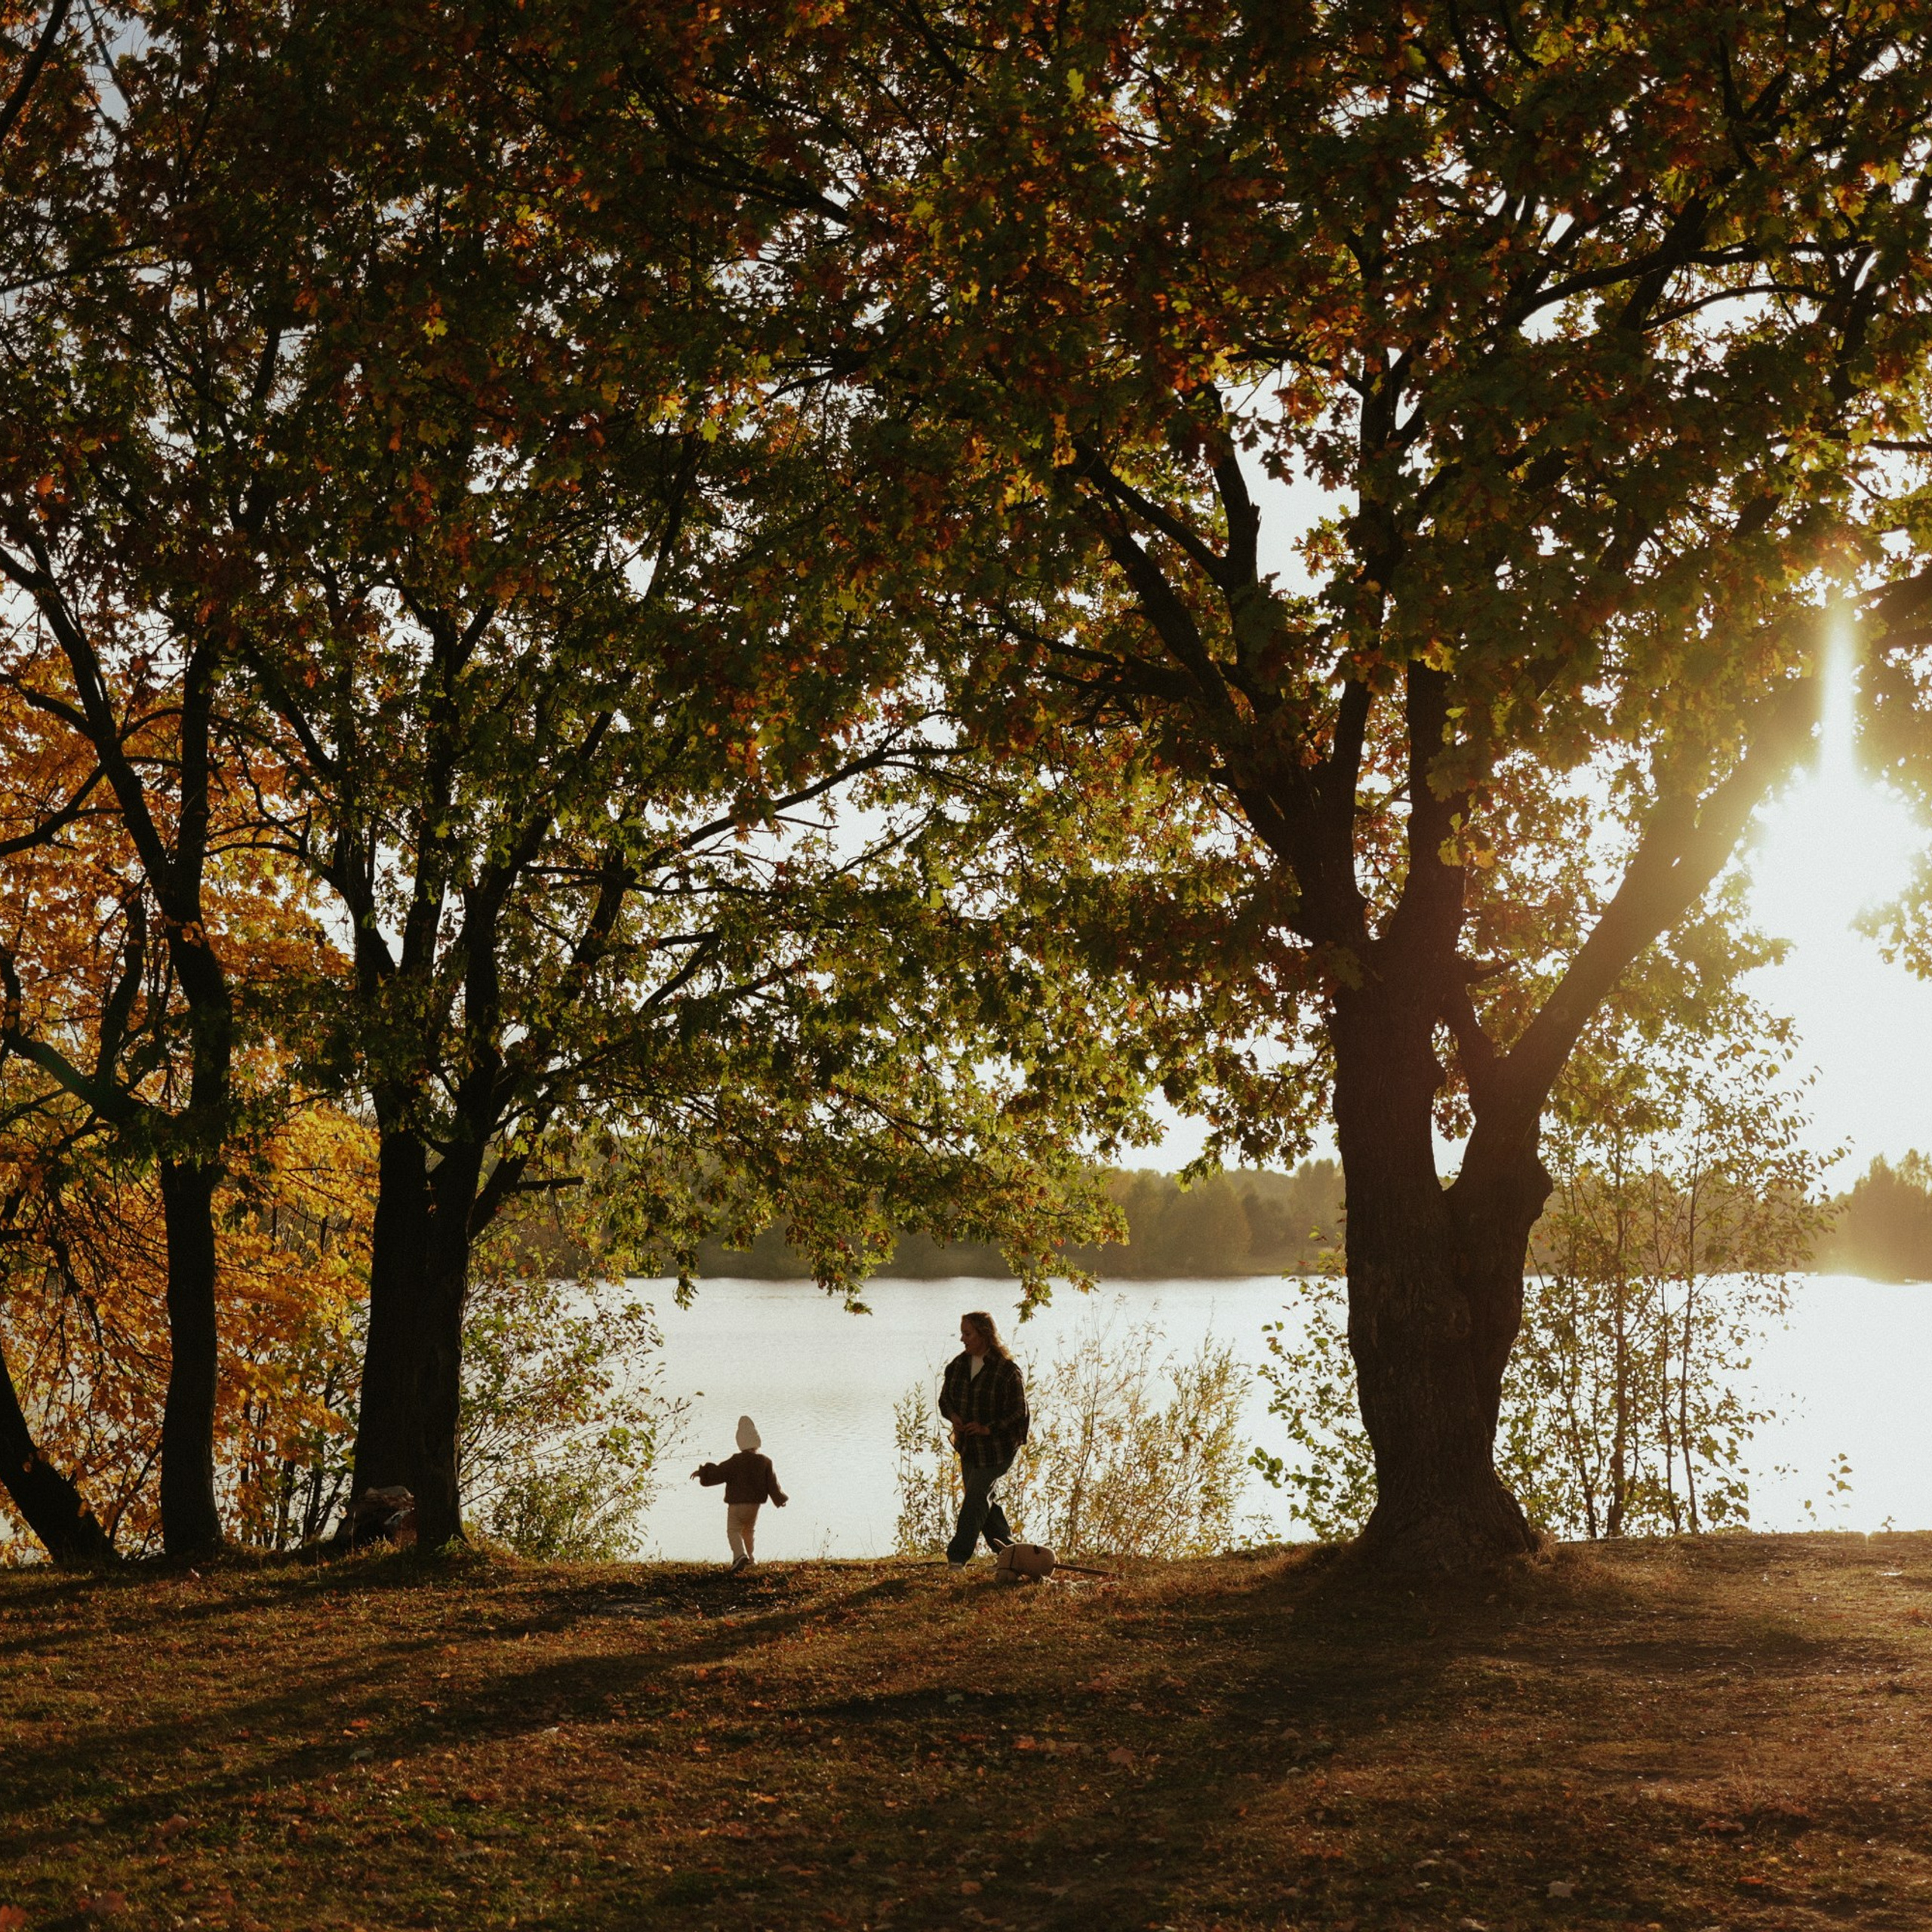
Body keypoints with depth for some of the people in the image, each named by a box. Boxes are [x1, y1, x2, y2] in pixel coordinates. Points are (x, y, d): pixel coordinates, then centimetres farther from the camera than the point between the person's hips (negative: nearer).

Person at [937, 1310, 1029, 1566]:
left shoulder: (1007, 1369, -15)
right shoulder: (958, 1365, 5)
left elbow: (1019, 1411, -12)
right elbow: (945, 1397, 16)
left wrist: (989, 1428, -20)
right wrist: (953, 1416, -6)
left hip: (997, 1447, -7)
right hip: (969, 1446, 7)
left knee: (976, 1498, -9)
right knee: (984, 1500, 12)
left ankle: (957, 1557, -7)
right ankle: (1006, 1550, 27)